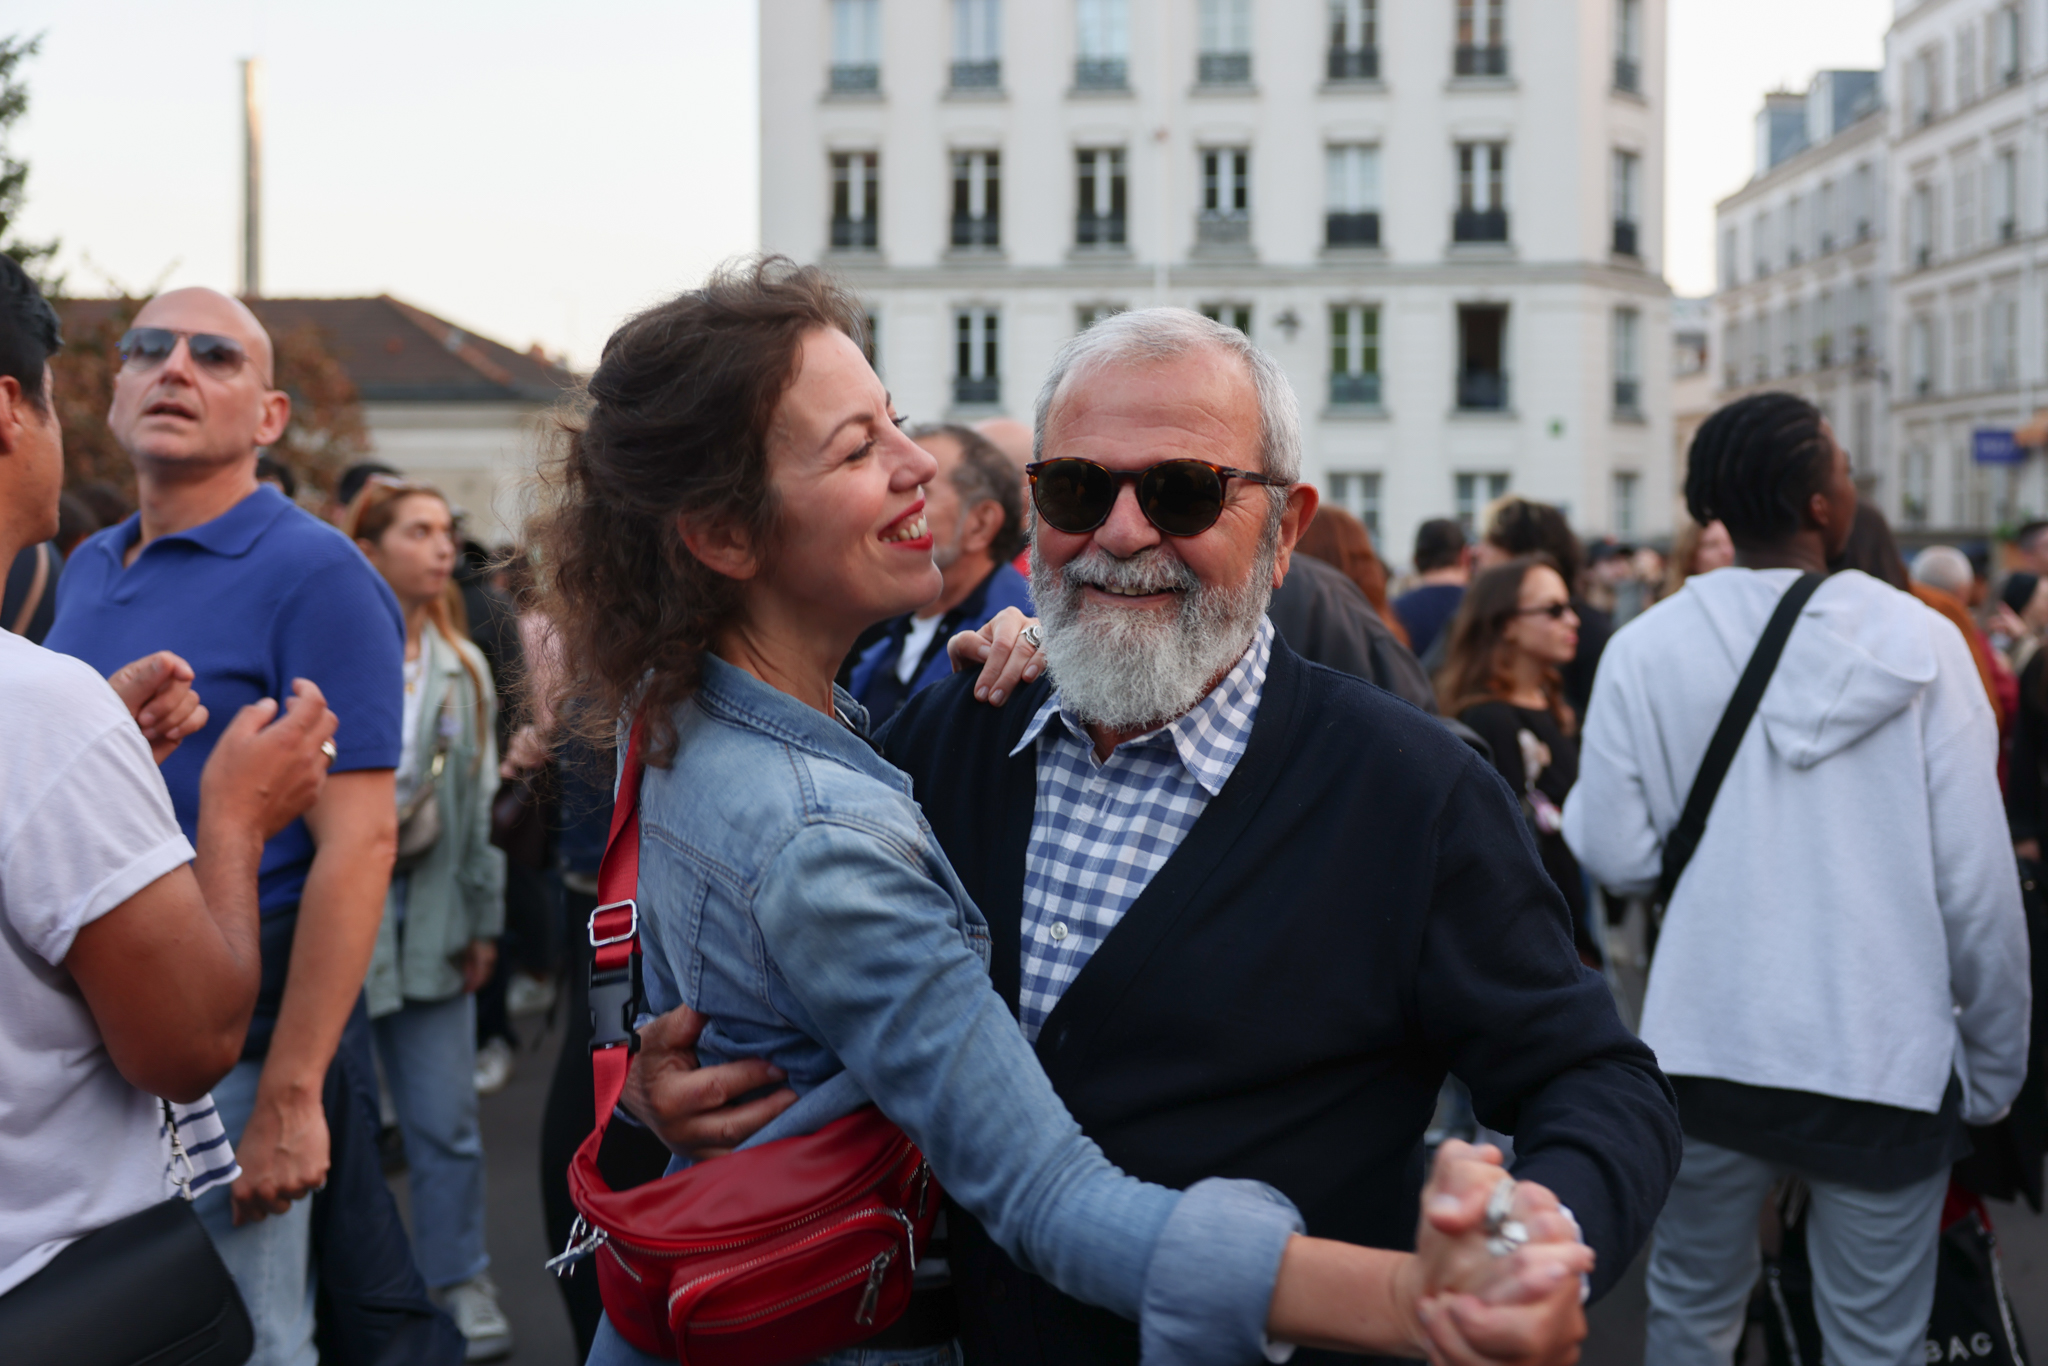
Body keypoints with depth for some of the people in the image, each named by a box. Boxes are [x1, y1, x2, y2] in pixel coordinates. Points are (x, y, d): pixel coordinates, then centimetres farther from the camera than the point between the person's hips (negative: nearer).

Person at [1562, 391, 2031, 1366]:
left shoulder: (1646, 649, -6)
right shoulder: (1921, 643, -7)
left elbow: (1618, 858, -6)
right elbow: (1978, 883, -6)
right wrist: (1994, 1065, 5)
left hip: (1708, 1055, 1)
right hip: (1886, 1065, -1)